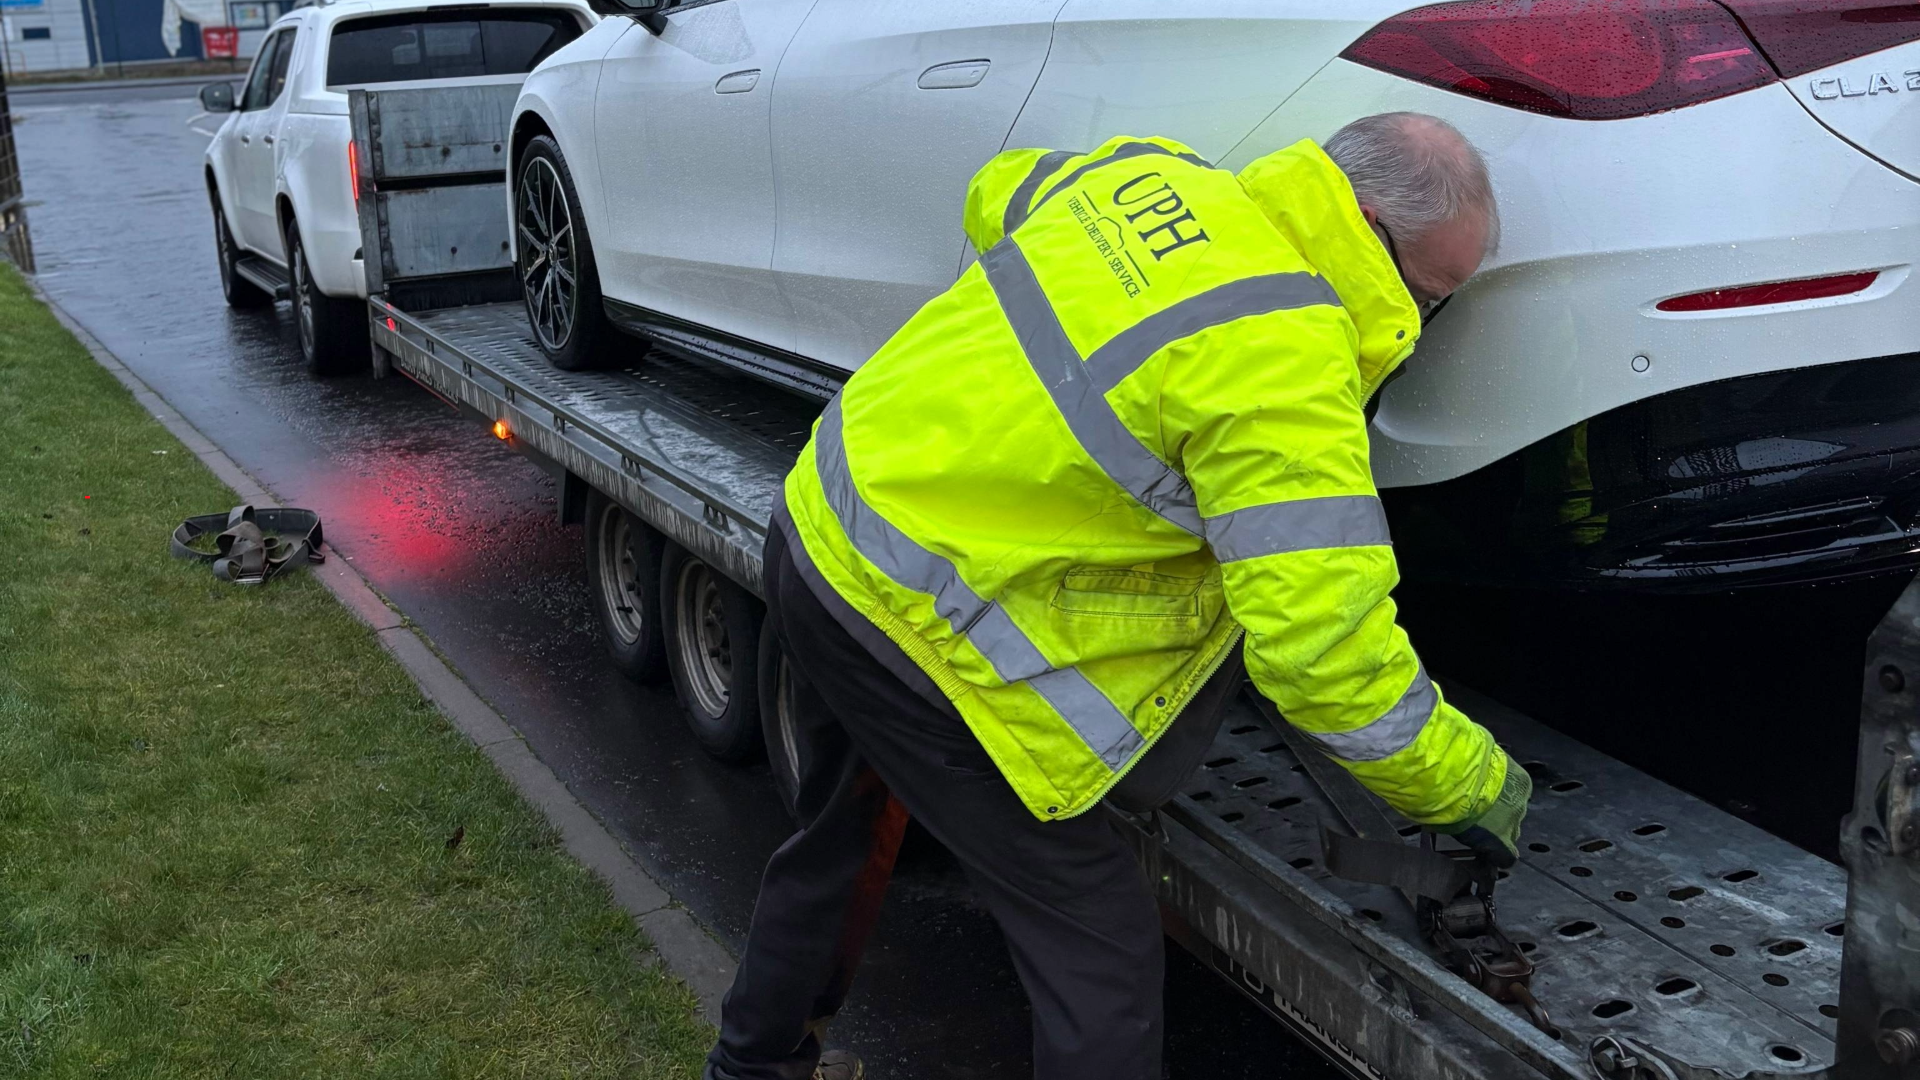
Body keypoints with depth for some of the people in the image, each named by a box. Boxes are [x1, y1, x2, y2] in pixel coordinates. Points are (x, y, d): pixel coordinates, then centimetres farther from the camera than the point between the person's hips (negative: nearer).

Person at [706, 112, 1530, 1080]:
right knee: (1100, 953, 2)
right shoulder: (1285, 355, -22)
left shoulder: (1146, 168, 3)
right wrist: (1475, 786, -8)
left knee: (843, 838, 31)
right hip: (912, 626, -9)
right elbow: (1326, 650, -23)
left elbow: (997, 196, 26)